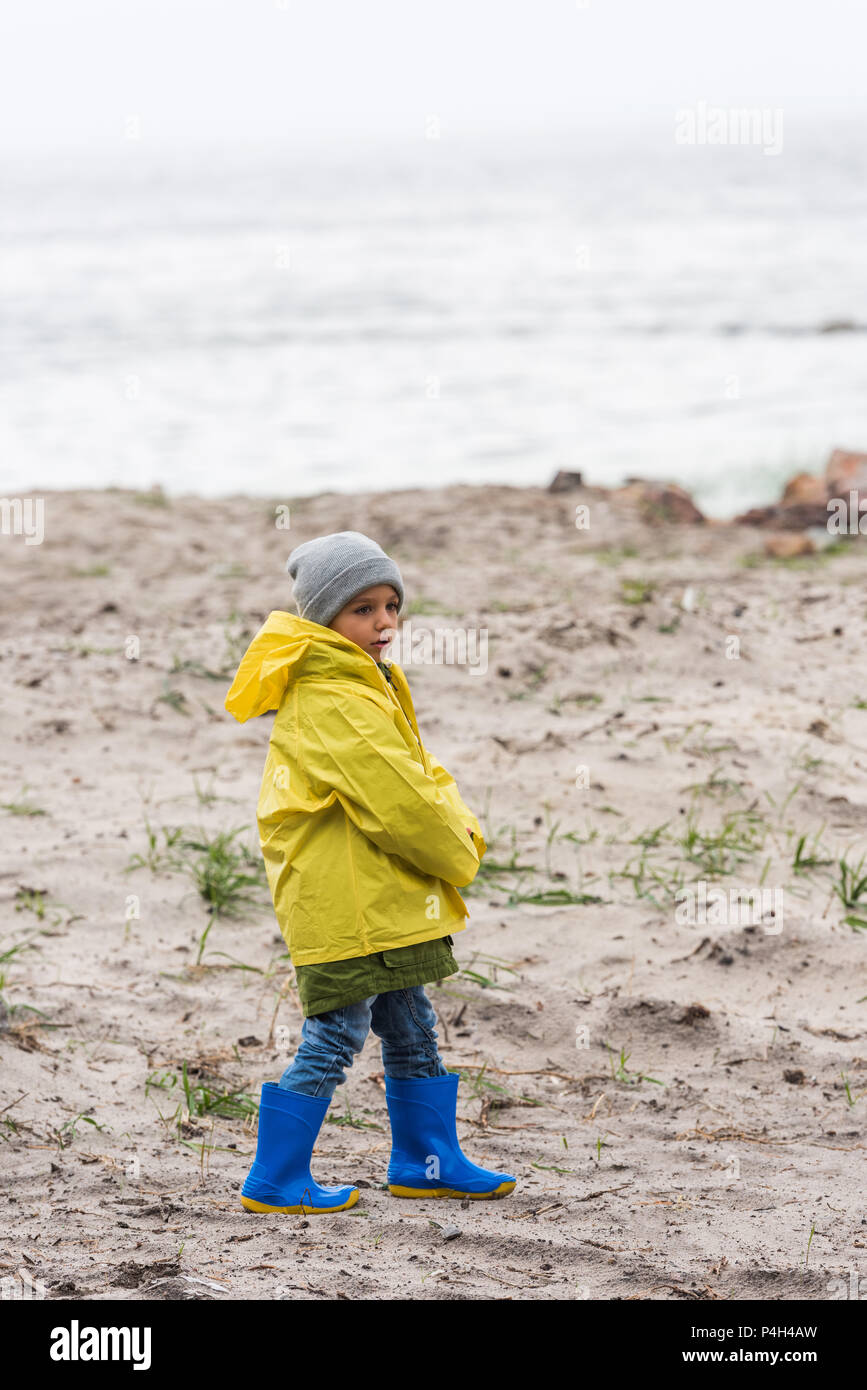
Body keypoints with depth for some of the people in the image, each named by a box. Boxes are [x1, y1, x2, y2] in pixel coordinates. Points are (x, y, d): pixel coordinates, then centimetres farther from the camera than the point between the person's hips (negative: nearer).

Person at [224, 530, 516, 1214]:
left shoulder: (368, 687, 14)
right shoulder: (336, 703, -21)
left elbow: (421, 777, 18)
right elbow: (400, 806, -22)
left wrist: (460, 829, -1)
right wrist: (460, 856, -6)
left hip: (382, 901, 11)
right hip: (342, 907, -11)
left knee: (412, 1031, 18)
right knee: (334, 1041, -3)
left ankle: (426, 1161, 31)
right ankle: (275, 1181, 6)